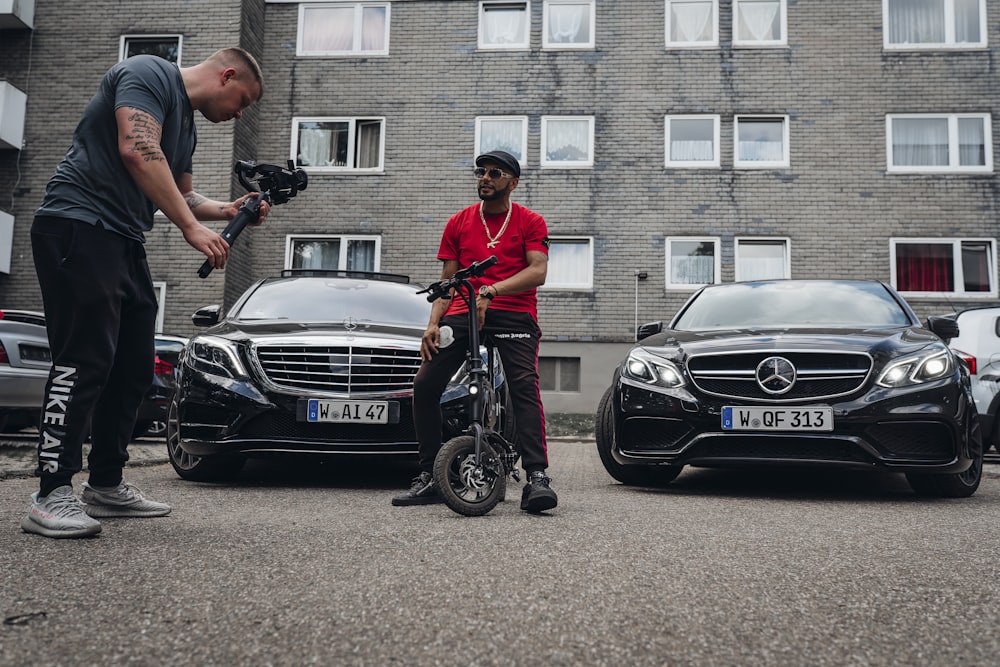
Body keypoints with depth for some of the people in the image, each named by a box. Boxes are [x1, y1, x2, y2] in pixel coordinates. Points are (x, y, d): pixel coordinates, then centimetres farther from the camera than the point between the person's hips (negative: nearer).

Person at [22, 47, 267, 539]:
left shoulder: (186, 124, 23)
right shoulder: (149, 74, -6)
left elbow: (180, 193, 32)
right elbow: (138, 152, -21)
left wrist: (226, 210, 14)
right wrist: (192, 228, -22)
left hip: (124, 241, 10)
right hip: (79, 226, -10)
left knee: (133, 368, 8)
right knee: (85, 361, -15)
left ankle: (106, 486, 16)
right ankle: (52, 496, -11)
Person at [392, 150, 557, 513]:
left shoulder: (530, 222, 7)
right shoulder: (459, 223, 17)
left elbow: (537, 272, -8)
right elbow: (447, 280, 16)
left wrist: (491, 291, -22)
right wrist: (433, 323, 1)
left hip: (514, 314, -3)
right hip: (462, 313, 3)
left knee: (524, 385, -24)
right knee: (425, 385, -9)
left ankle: (537, 477, -26)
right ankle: (429, 479, 1)